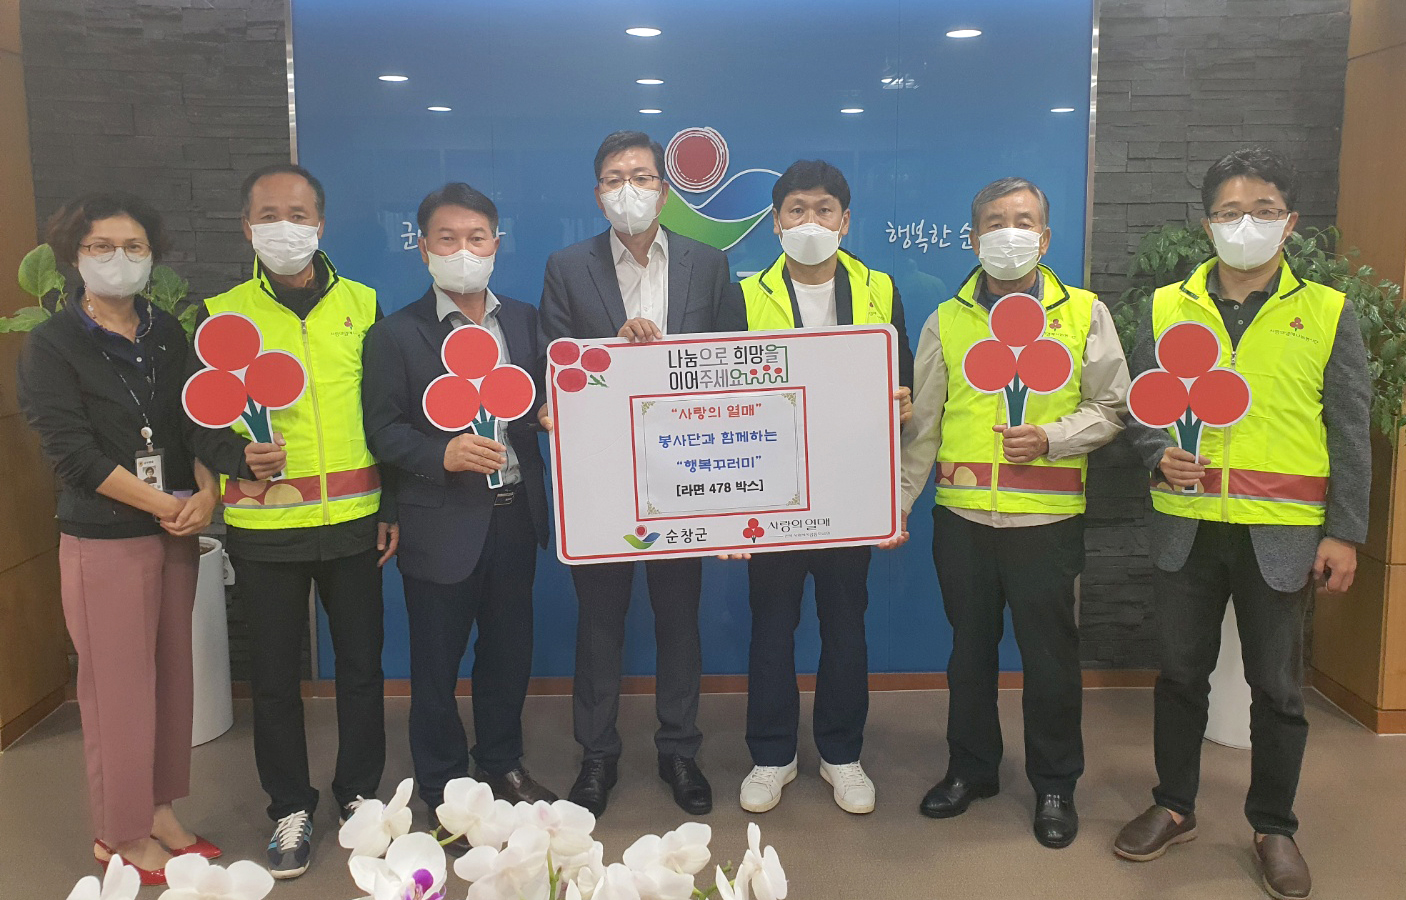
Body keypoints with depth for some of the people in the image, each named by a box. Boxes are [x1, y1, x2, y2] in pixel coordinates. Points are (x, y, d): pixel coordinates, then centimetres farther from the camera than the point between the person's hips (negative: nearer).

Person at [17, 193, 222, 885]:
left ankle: (160, 812, 26)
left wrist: (206, 492, -9)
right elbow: (71, 450, -12)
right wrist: (164, 506, -14)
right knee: (117, 686, 2)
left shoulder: (167, 334, 10)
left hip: (177, 534, 5)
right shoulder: (51, 346, -4)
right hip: (104, 539, -5)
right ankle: (120, 834, 19)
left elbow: (196, 423, 9)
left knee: (171, 674, 11)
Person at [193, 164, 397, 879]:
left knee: (361, 663, 11)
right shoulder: (219, 314, 1)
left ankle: (359, 792, 30)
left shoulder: (361, 305, 5)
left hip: (353, 520, 1)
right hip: (264, 525, -1)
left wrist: (393, 506, 5)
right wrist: (240, 460, -18)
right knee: (274, 674, 9)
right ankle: (290, 809, 27)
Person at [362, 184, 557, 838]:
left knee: (509, 653, 17)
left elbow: (547, 402, 12)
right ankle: (442, 790, 27)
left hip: (515, 516, 4)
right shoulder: (396, 335, -4)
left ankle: (501, 764, 37)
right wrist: (444, 454, -23)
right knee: (436, 667, 9)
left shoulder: (525, 321, 8)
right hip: (443, 524, -4)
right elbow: (383, 431, -7)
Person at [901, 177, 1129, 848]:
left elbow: (1110, 408, 4)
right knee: (970, 648, 14)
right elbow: (921, 425, 8)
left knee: (1050, 655, 7)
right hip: (962, 516, 2)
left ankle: (1055, 785, 26)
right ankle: (970, 768, 31)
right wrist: (897, 504, 4)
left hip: (1048, 519, -1)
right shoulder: (947, 321, 7)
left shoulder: (1083, 314, 3)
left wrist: (1051, 438, -14)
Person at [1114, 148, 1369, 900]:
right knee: (1181, 671, 13)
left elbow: (1349, 435, 1)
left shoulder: (1327, 314, 1)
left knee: (1277, 685, 9)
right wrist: (1159, 455, -13)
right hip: (1186, 526, 1)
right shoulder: (1165, 307, 4)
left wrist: (1344, 533, -4)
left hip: (1281, 534, -1)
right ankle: (1173, 807, 30)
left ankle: (1274, 827, 28)